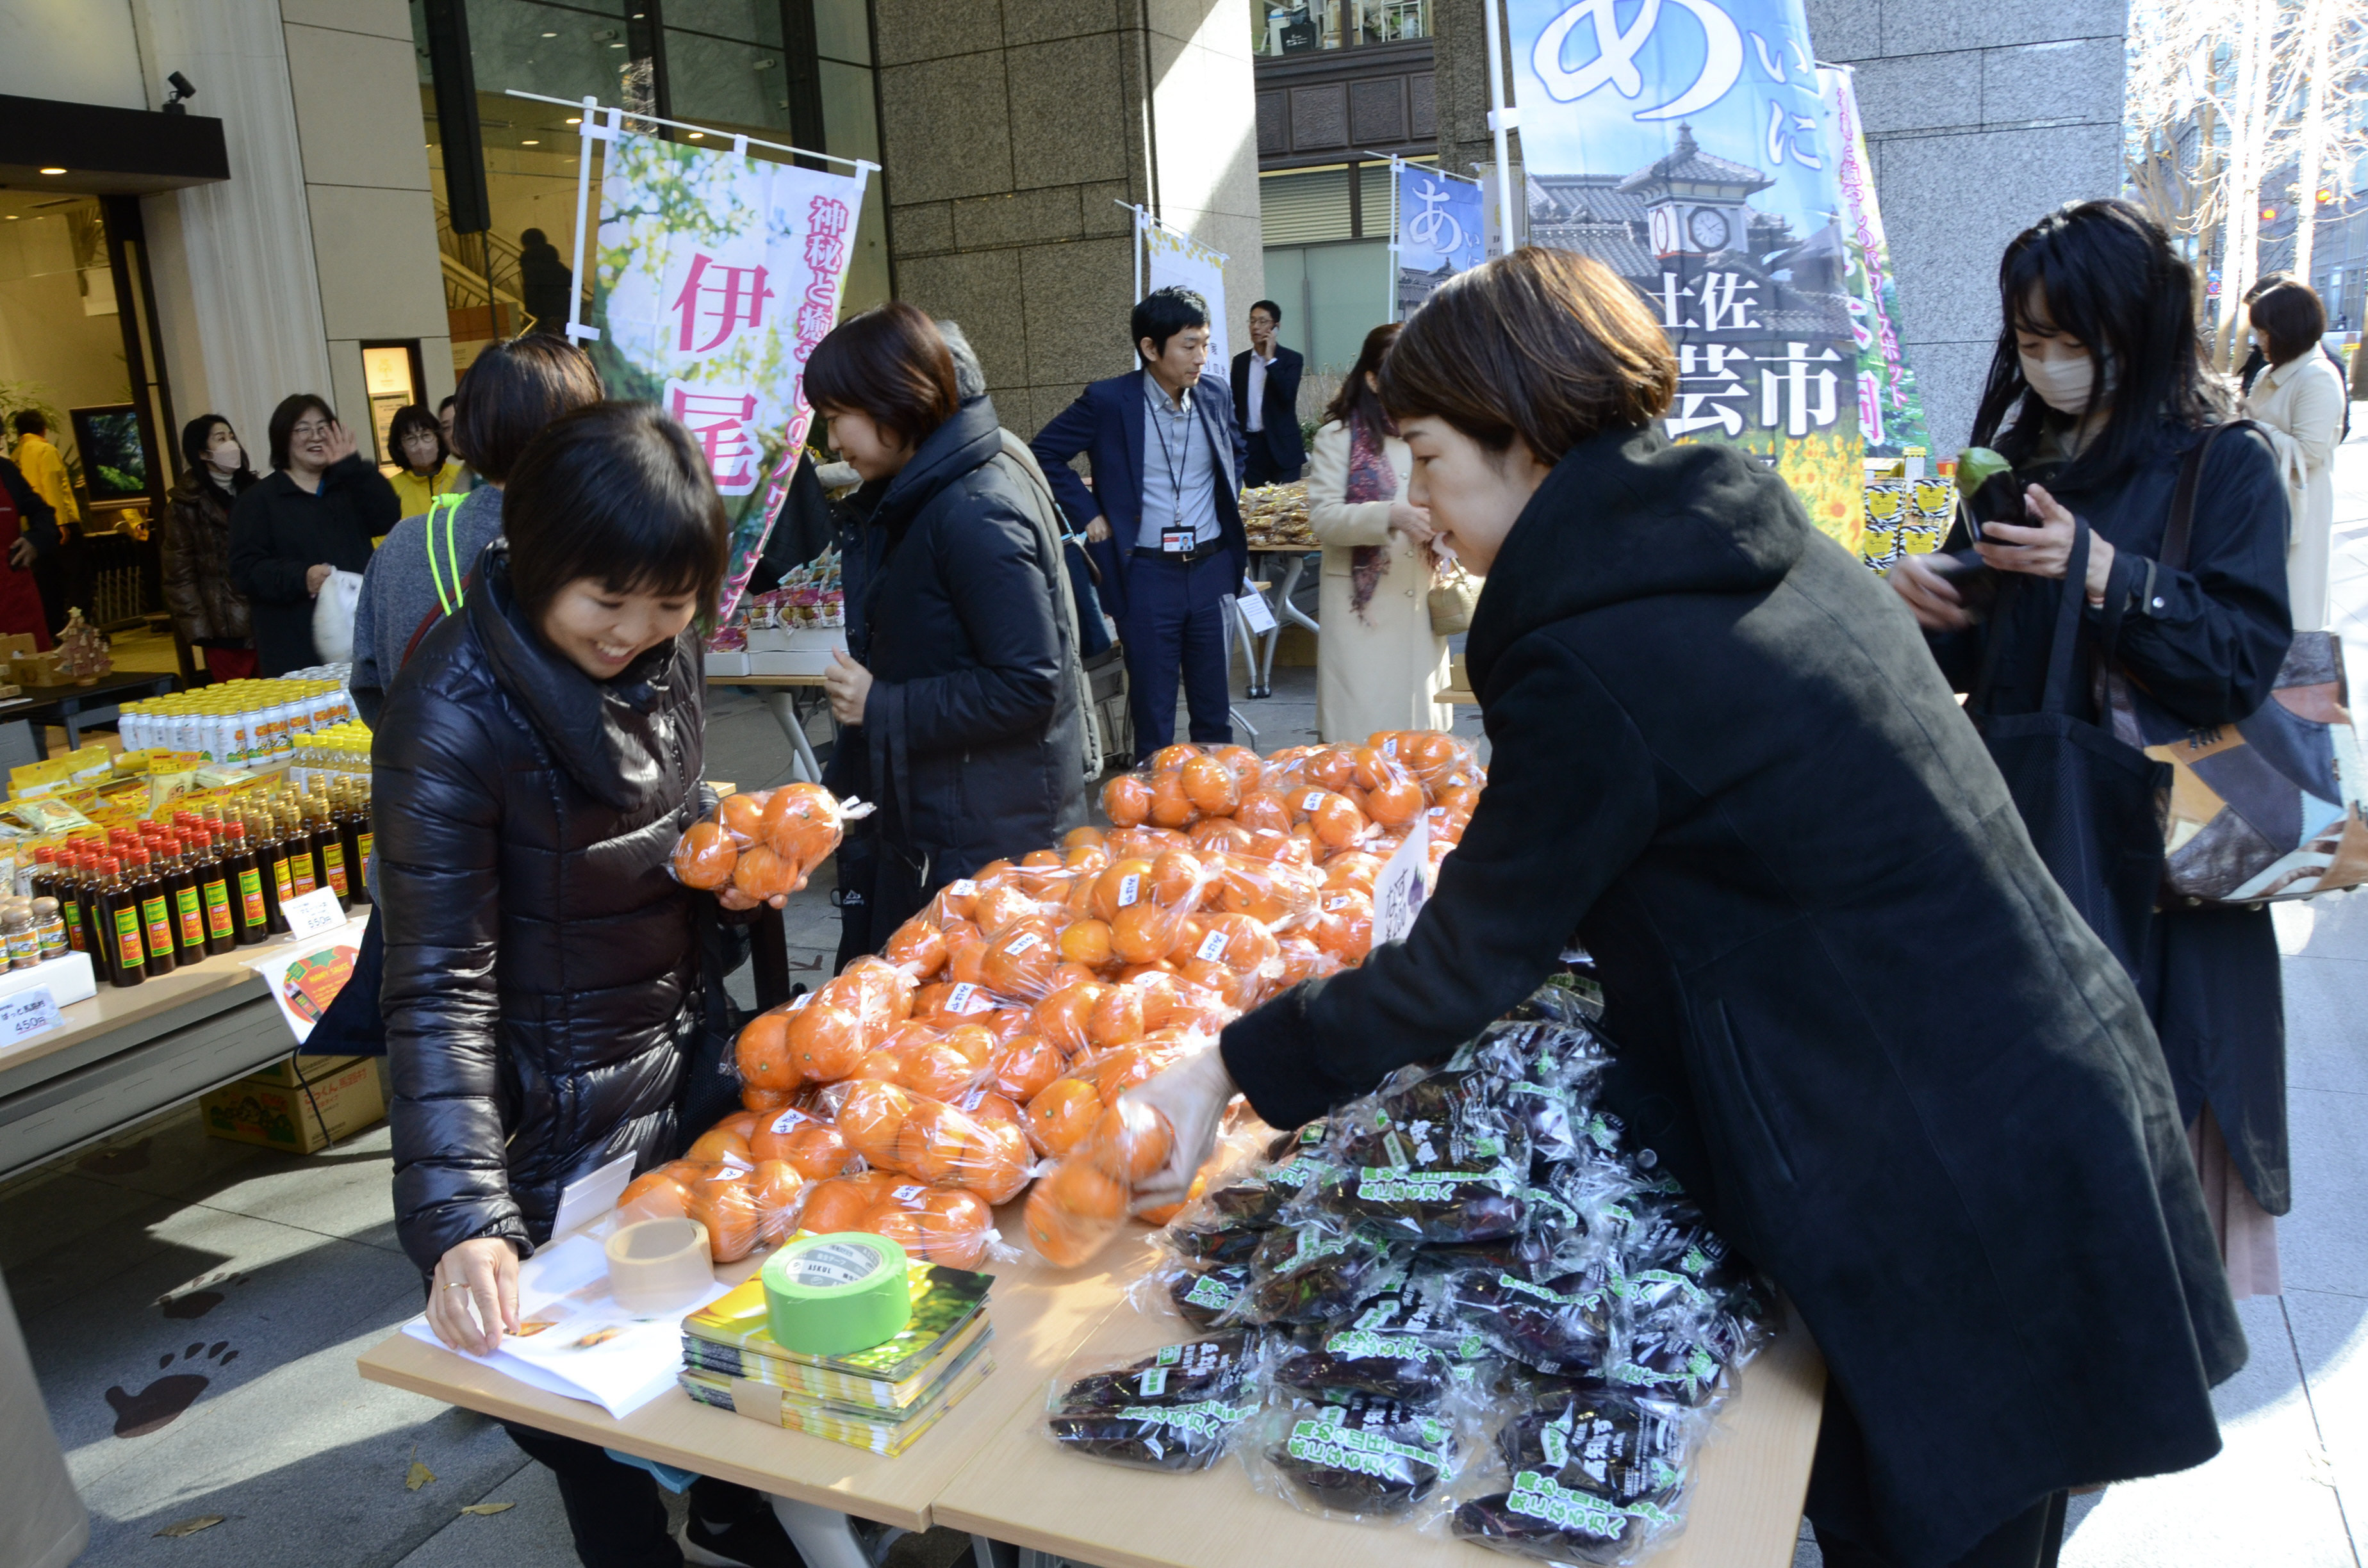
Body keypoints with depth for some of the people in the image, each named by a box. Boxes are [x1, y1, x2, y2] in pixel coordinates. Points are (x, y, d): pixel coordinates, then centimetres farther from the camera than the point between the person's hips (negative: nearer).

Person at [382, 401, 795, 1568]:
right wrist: (461, 1221, -34)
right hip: (563, 1110, -7)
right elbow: (441, 987, -27)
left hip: (683, 1054, 7)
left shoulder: (661, 652, -6)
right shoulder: (455, 713, -26)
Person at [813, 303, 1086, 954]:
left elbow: (1028, 686, -25)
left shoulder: (975, 519, -20)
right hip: (919, 821, 9)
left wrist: (884, 710, -17)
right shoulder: (901, 506, 11)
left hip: (990, 838, -9)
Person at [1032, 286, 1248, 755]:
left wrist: (1230, 500, 11)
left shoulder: (1215, 395, 3)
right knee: (1152, 699, 5)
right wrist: (1088, 514, -6)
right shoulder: (1108, 401, -9)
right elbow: (1043, 454, -2)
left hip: (1211, 567, 4)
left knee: (1214, 693, 12)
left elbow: (1236, 451, 24)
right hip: (1146, 573, -3)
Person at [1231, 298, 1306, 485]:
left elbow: (1288, 395, -15)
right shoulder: (1240, 361, 10)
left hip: (1281, 445, -3)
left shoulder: (1291, 359, 0)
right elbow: (1234, 403, 13)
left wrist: (1270, 359, -14)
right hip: (1250, 445, 3)